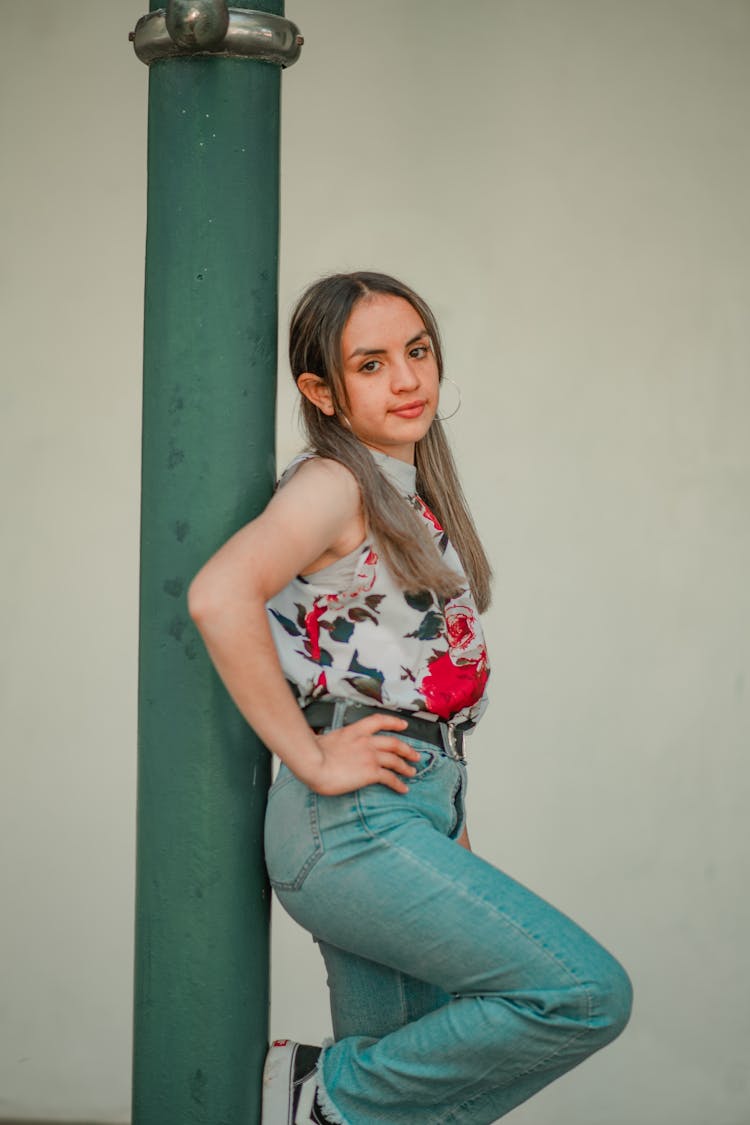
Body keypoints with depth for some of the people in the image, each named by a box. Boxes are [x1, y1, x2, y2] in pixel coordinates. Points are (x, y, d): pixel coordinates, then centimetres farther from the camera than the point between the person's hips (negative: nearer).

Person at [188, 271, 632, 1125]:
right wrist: (311, 757, -22)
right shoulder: (334, 485, -10)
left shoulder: (413, 493, 17)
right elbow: (219, 596, -28)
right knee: (589, 995, -14)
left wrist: (449, 821, 16)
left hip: (416, 821, 9)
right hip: (352, 828, -9)